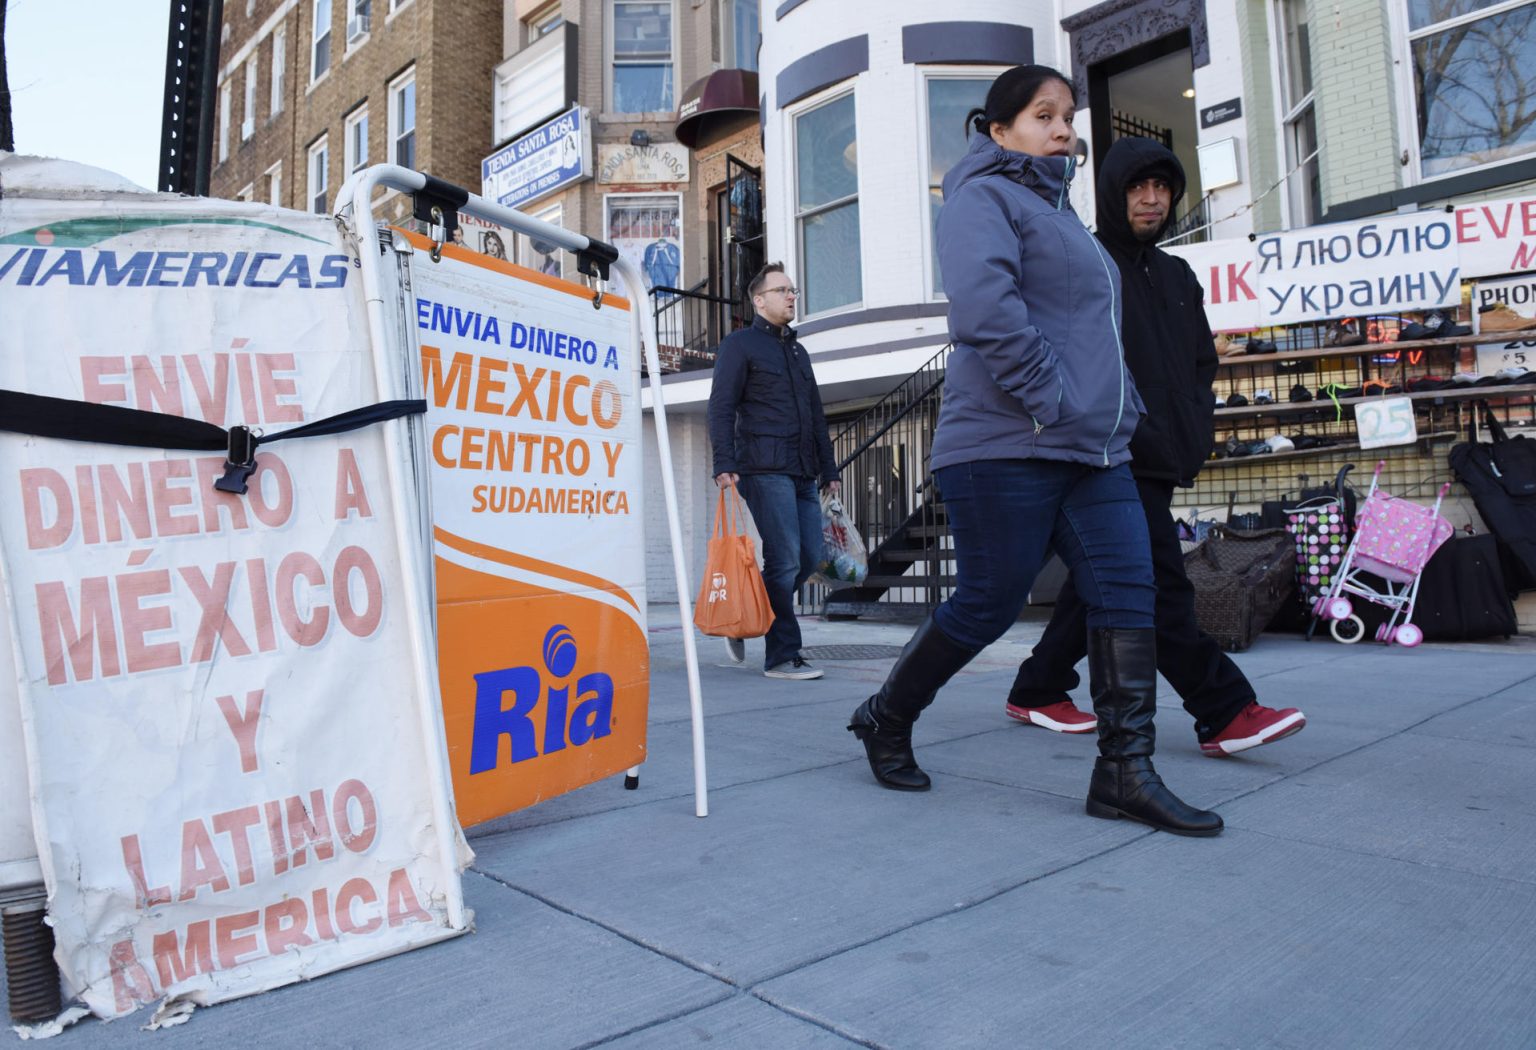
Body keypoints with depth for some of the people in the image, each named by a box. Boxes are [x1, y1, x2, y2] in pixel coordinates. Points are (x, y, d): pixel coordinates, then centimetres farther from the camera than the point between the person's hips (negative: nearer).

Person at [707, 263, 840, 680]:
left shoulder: (798, 351, 26)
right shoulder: (740, 344, 5)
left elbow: (816, 415, 27)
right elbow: (721, 408, -4)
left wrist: (829, 470, 21)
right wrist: (725, 464, -16)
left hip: (802, 473, 8)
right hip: (764, 469, -7)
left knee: (810, 557, 2)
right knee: (784, 560, -11)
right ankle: (782, 656, -3)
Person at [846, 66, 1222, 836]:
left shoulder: (1056, 211, 27)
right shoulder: (983, 197, -2)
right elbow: (986, 306, -21)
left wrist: (1118, 411, 16)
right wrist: (1049, 402, -20)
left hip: (1095, 453, 9)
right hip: (1007, 446, -9)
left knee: (1127, 591, -2)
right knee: (986, 607, -2)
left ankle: (1124, 771, 4)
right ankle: (886, 719, 20)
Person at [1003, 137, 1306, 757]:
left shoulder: (1177, 276, 21)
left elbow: (1203, 361, 27)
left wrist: (1196, 428, 10)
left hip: (1163, 463, 8)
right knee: (1162, 585, -9)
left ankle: (1037, 692, 22)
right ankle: (1226, 713, -5)